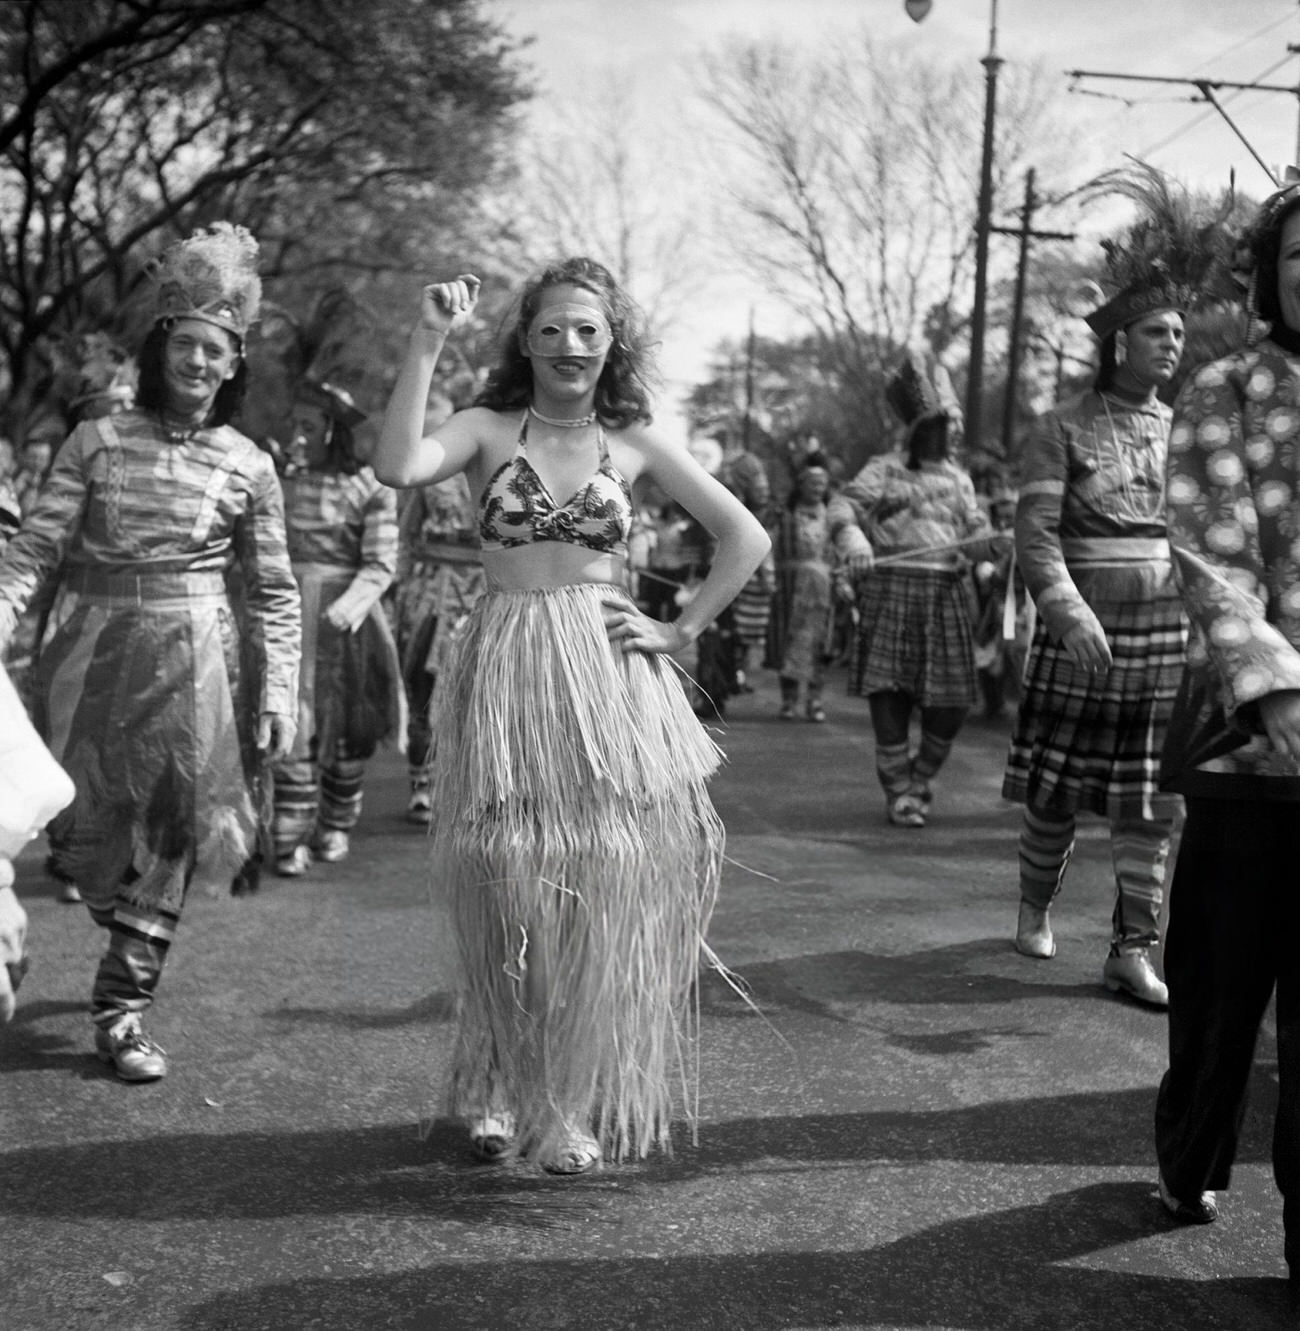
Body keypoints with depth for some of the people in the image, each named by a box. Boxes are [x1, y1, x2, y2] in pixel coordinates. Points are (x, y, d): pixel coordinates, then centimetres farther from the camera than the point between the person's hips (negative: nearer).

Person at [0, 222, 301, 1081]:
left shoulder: (249, 466, 1)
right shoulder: (98, 441, 1)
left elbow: (275, 592, 5)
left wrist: (280, 693, -1)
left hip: (194, 657, -1)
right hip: (97, 651, 1)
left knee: (171, 834, 0)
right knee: (85, 831, 8)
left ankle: (123, 1010, 10)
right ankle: (134, 941, 37)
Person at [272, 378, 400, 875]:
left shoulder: (369, 486, -3)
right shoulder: (286, 483, 9)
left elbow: (380, 565, -8)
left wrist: (349, 603, -24)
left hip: (344, 616, -2)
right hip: (290, 614, 2)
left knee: (346, 727, 9)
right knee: (293, 726, -4)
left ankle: (335, 827, 27)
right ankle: (291, 839, 1)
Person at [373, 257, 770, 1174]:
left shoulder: (635, 444, 8)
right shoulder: (489, 430, 4)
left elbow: (747, 538, 10)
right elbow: (398, 468, -16)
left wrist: (683, 631, 3)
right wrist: (429, 345, -16)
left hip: (608, 677, 1)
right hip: (505, 675, -1)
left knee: (608, 890, -1)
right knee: (508, 885, 1)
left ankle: (581, 1106, 12)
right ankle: (502, 1090, 20)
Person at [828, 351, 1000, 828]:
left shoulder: (958, 479, 18)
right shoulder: (884, 470, 3)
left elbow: (976, 533, 16)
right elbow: (843, 506, -8)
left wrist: (998, 540, -8)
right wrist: (853, 539, -29)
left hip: (947, 594, 4)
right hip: (893, 588, -4)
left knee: (950, 702, 1)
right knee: (889, 693, -5)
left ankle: (921, 777, 25)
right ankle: (899, 792, 7)